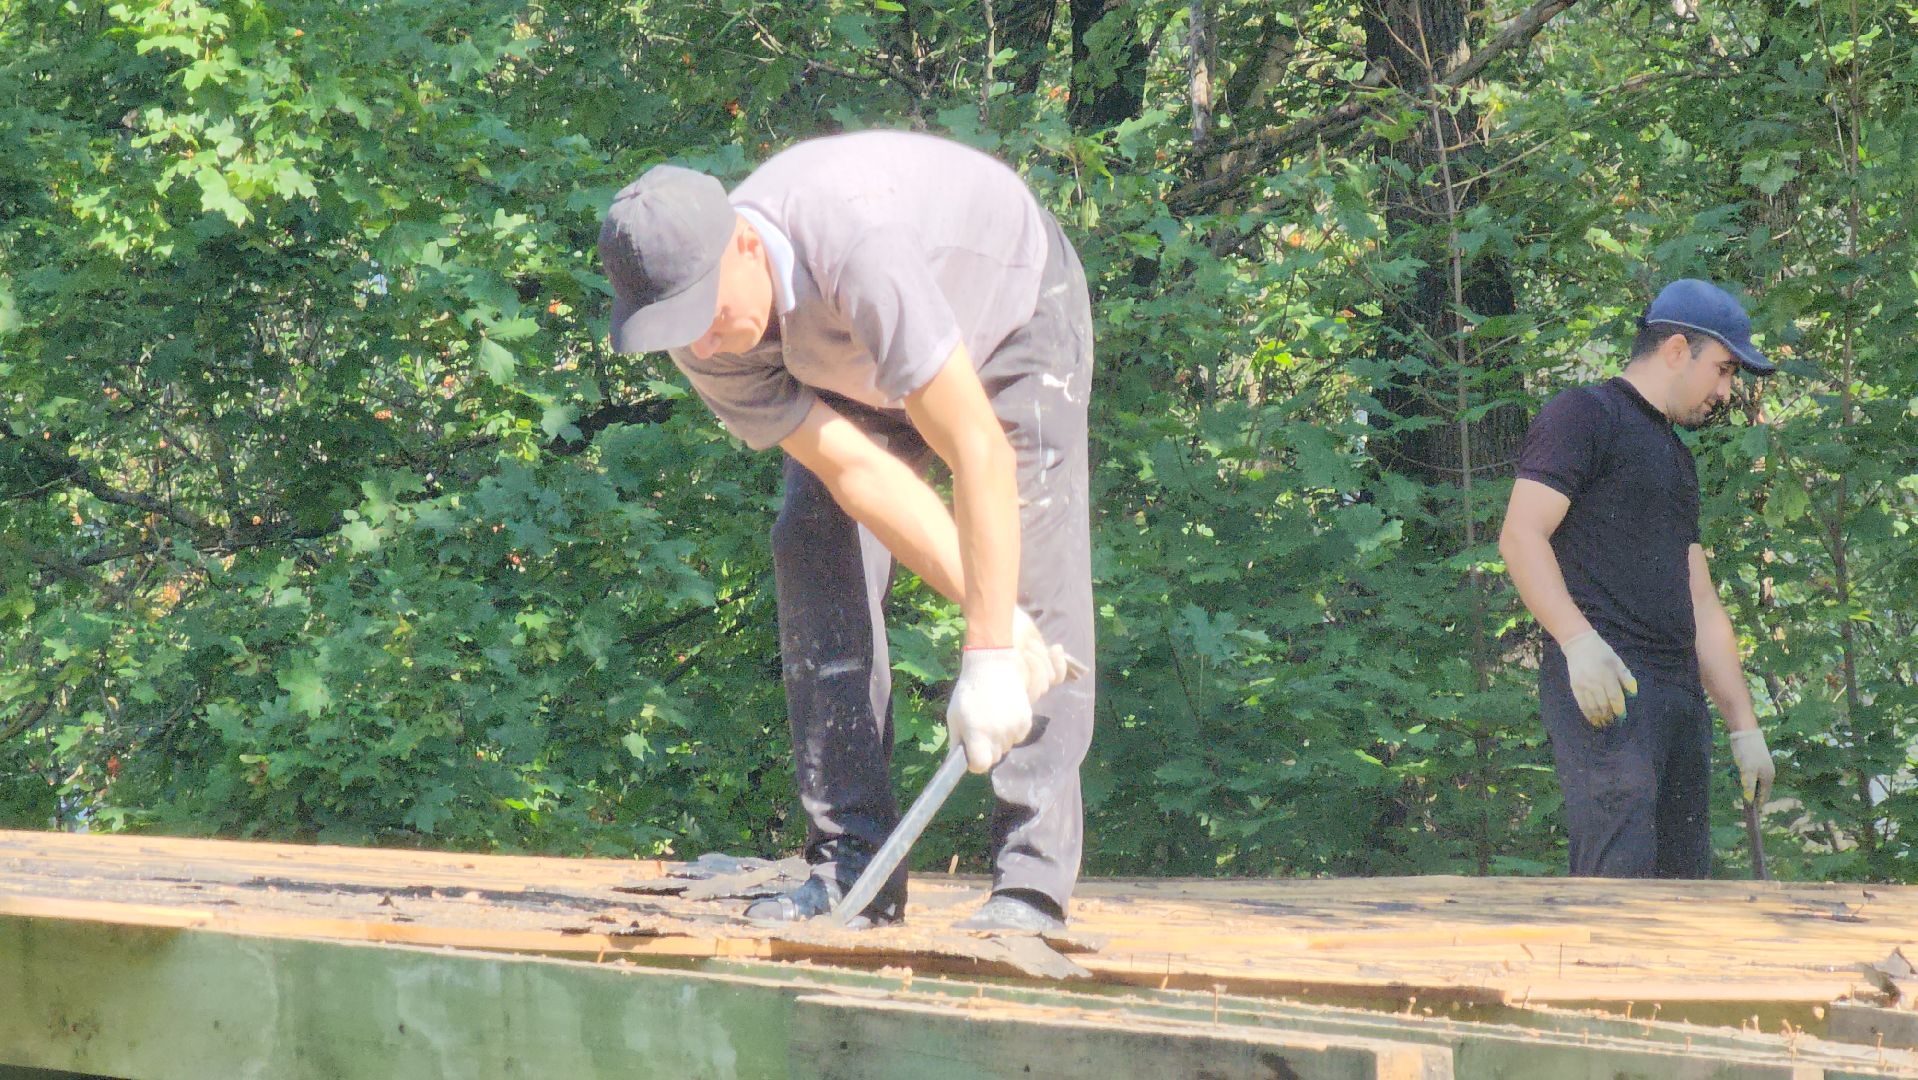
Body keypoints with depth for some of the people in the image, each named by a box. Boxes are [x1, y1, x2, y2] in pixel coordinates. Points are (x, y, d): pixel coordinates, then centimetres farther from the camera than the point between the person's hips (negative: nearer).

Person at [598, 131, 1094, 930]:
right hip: (863, 366, 5)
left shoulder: (855, 247, -47)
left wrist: (989, 655, -45)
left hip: (1012, 314, -5)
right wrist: (988, 616, -31)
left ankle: (1032, 879, -20)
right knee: (814, 550, -10)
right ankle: (854, 860, -8)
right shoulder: (706, 342, -26)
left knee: (1035, 561, -19)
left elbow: (979, 452, -46)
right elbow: (855, 470, -24)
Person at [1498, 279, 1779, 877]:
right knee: (1620, 873, -21)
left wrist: (1745, 727, 22)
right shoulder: (1584, 415, 1)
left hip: (1680, 697, 9)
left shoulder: (1678, 461, 28)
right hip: (1600, 690, -9)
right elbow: (1520, 536, -13)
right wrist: (1579, 640, -26)